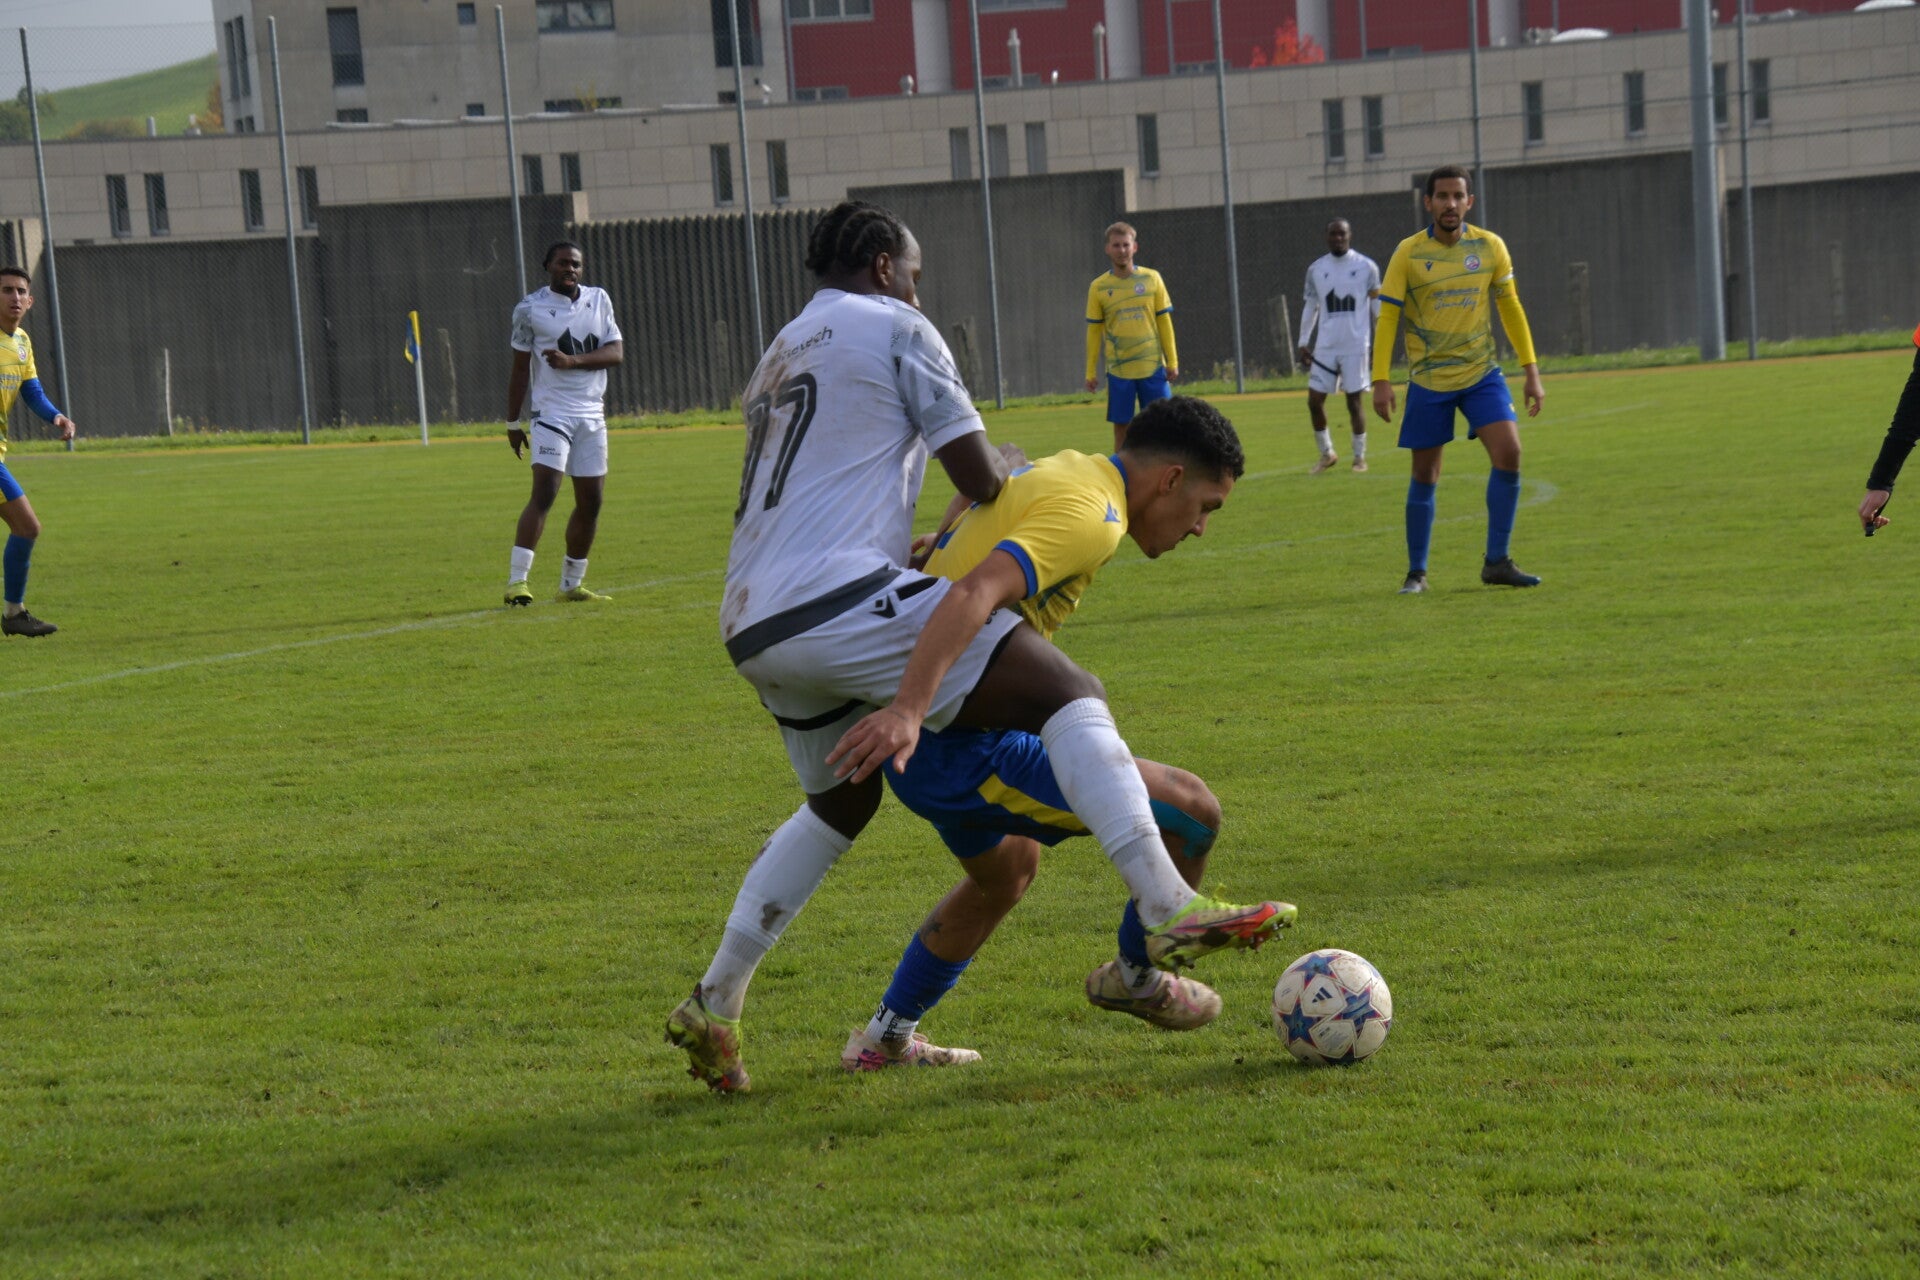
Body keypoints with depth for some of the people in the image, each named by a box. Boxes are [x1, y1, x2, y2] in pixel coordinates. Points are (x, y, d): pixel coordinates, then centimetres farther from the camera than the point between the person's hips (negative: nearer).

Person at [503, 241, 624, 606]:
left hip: (592, 414, 5)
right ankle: (516, 581, -20)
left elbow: (616, 352, 0)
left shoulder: (599, 300, 8)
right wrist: (513, 422, 2)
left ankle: (571, 584, 17)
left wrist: (572, 361, -16)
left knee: (591, 501, 6)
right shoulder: (531, 308, -3)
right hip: (552, 412, -5)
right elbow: (520, 368, 1)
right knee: (544, 493, -18)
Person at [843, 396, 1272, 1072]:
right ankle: (1134, 976, 15)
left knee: (1007, 868, 36)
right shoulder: (1090, 515, -17)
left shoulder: (1052, 472, 14)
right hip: (964, 749, -11)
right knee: (1191, 810, -9)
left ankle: (885, 1037, 44)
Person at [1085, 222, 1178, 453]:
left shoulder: (1152, 279, 2)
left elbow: (1164, 323, 4)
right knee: (1121, 426, 2)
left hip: (1153, 366, 0)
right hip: (1118, 370, 0)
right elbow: (1094, 331, 5)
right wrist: (1090, 372, 3)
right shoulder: (1098, 287, 1)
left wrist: (1172, 362, 1)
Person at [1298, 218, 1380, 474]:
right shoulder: (1316, 269, 7)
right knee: (1314, 400, -1)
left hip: (1356, 345, -3)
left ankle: (1360, 457, 12)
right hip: (1325, 346, 3)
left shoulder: (1366, 267, -1)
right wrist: (1303, 342, 8)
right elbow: (1310, 307, 12)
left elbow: (1377, 305, 4)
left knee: (1354, 401, 0)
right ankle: (1327, 454, 14)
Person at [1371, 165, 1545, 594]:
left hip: (1481, 373, 2)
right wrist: (1380, 380, -12)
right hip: (1428, 380, -2)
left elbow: (1511, 309, 9)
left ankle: (1497, 563, -4)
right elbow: (1387, 317, -5)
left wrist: (1531, 372, 5)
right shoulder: (1409, 253, -6)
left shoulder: (1490, 247, 0)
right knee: (1425, 475, 2)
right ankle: (1416, 572, 16)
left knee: (1508, 453, -15)